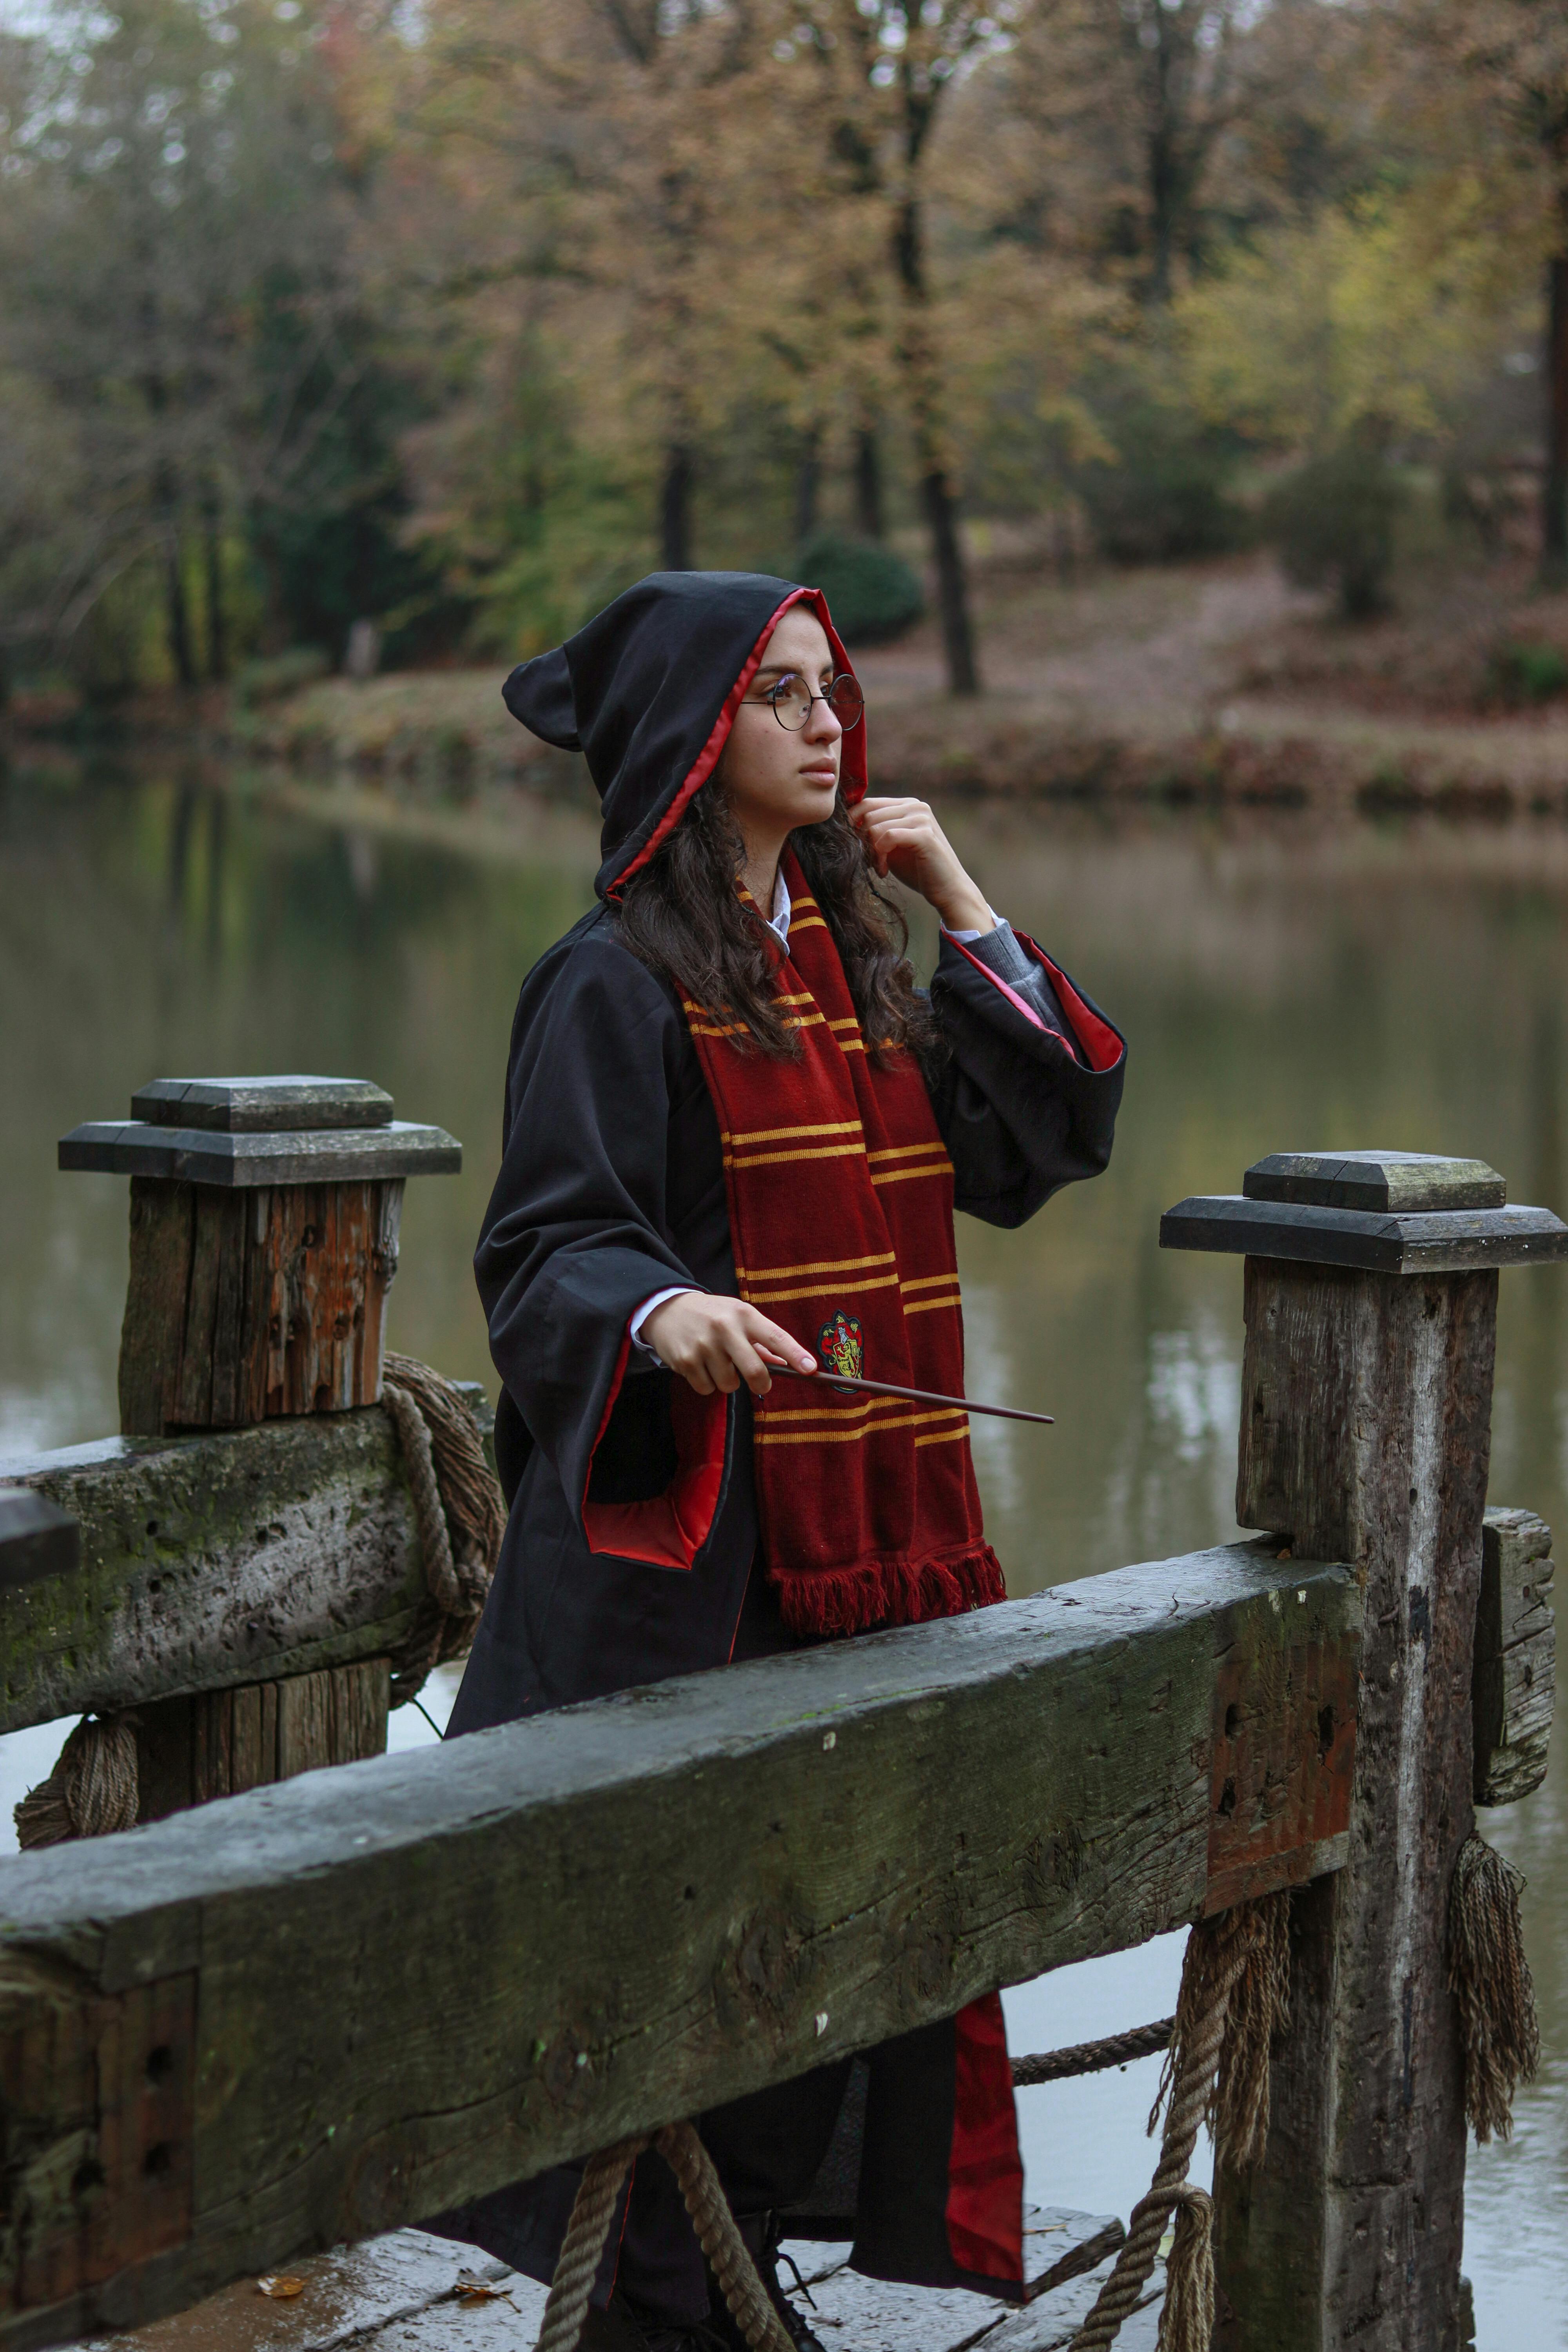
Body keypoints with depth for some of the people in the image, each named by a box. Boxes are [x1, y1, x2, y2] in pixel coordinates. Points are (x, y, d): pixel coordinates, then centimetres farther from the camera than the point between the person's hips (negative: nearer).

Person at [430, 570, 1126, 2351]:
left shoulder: (852, 956, 14)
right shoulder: (618, 982, -8)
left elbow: (1034, 1150, 11)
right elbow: (545, 1246, -14)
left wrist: (964, 906, 7)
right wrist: (664, 1309, -36)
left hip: (867, 1533, 7)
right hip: (691, 1534, -7)